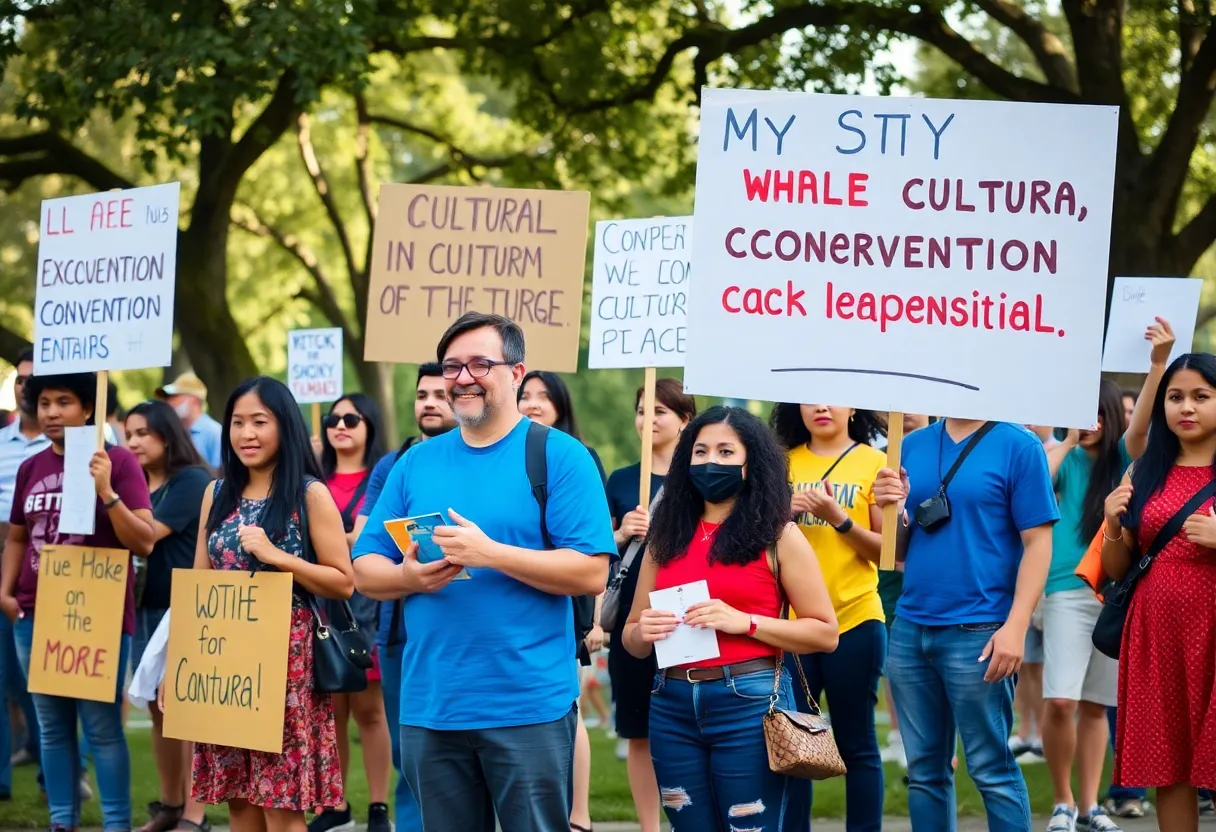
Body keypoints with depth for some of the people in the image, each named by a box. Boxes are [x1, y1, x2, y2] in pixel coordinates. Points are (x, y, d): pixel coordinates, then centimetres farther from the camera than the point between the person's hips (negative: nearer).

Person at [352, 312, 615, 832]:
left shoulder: (559, 456, -3)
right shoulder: (417, 462, 12)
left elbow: (591, 573, -11)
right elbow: (365, 571, 12)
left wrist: (490, 553, -19)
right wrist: (409, 577, -10)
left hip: (529, 706, -5)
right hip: (429, 706, 5)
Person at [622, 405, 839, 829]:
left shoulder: (777, 535, -1)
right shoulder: (666, 537, 11)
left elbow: (825, 633, -3)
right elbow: (632, 639, 16)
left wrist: (746, 622, -15)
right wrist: (643, 633, -8)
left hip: (750, 704, -4)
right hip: (672, 707, 4)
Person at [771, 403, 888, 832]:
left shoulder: (874, 463, -1)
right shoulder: (783, 463, 8)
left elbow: (889, 551, -4)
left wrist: (839, 519, -16)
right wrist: (782, 513, -8)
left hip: (855, 621, -3)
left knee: (856, 744, 3)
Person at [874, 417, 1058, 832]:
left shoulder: (1018, 447, -4)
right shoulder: (912, 447, 12)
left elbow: (1037, 543, -8)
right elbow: (899, 550, 14)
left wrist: (1015, 627, -16)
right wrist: (891, 510, -7)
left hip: (977, 634, -5)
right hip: (909, 629, 6)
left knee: (991, 769, -2)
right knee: (924, 771, 10)